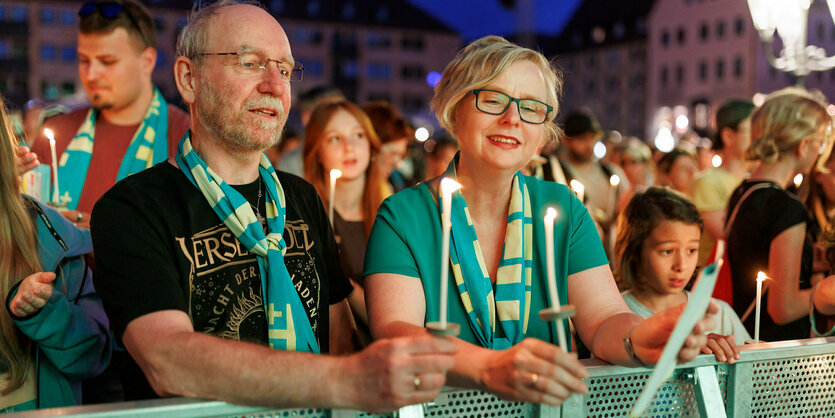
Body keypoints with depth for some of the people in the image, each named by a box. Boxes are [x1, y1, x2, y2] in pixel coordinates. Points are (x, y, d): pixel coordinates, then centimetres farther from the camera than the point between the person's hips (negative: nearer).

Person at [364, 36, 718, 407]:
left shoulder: (563, 209, 7)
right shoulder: (403, 216, -4)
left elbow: (603, 319, -4)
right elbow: (392, 330, -18)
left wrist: (638, 339, -27)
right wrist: (490, 368, -36)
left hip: (552, 403, 4)